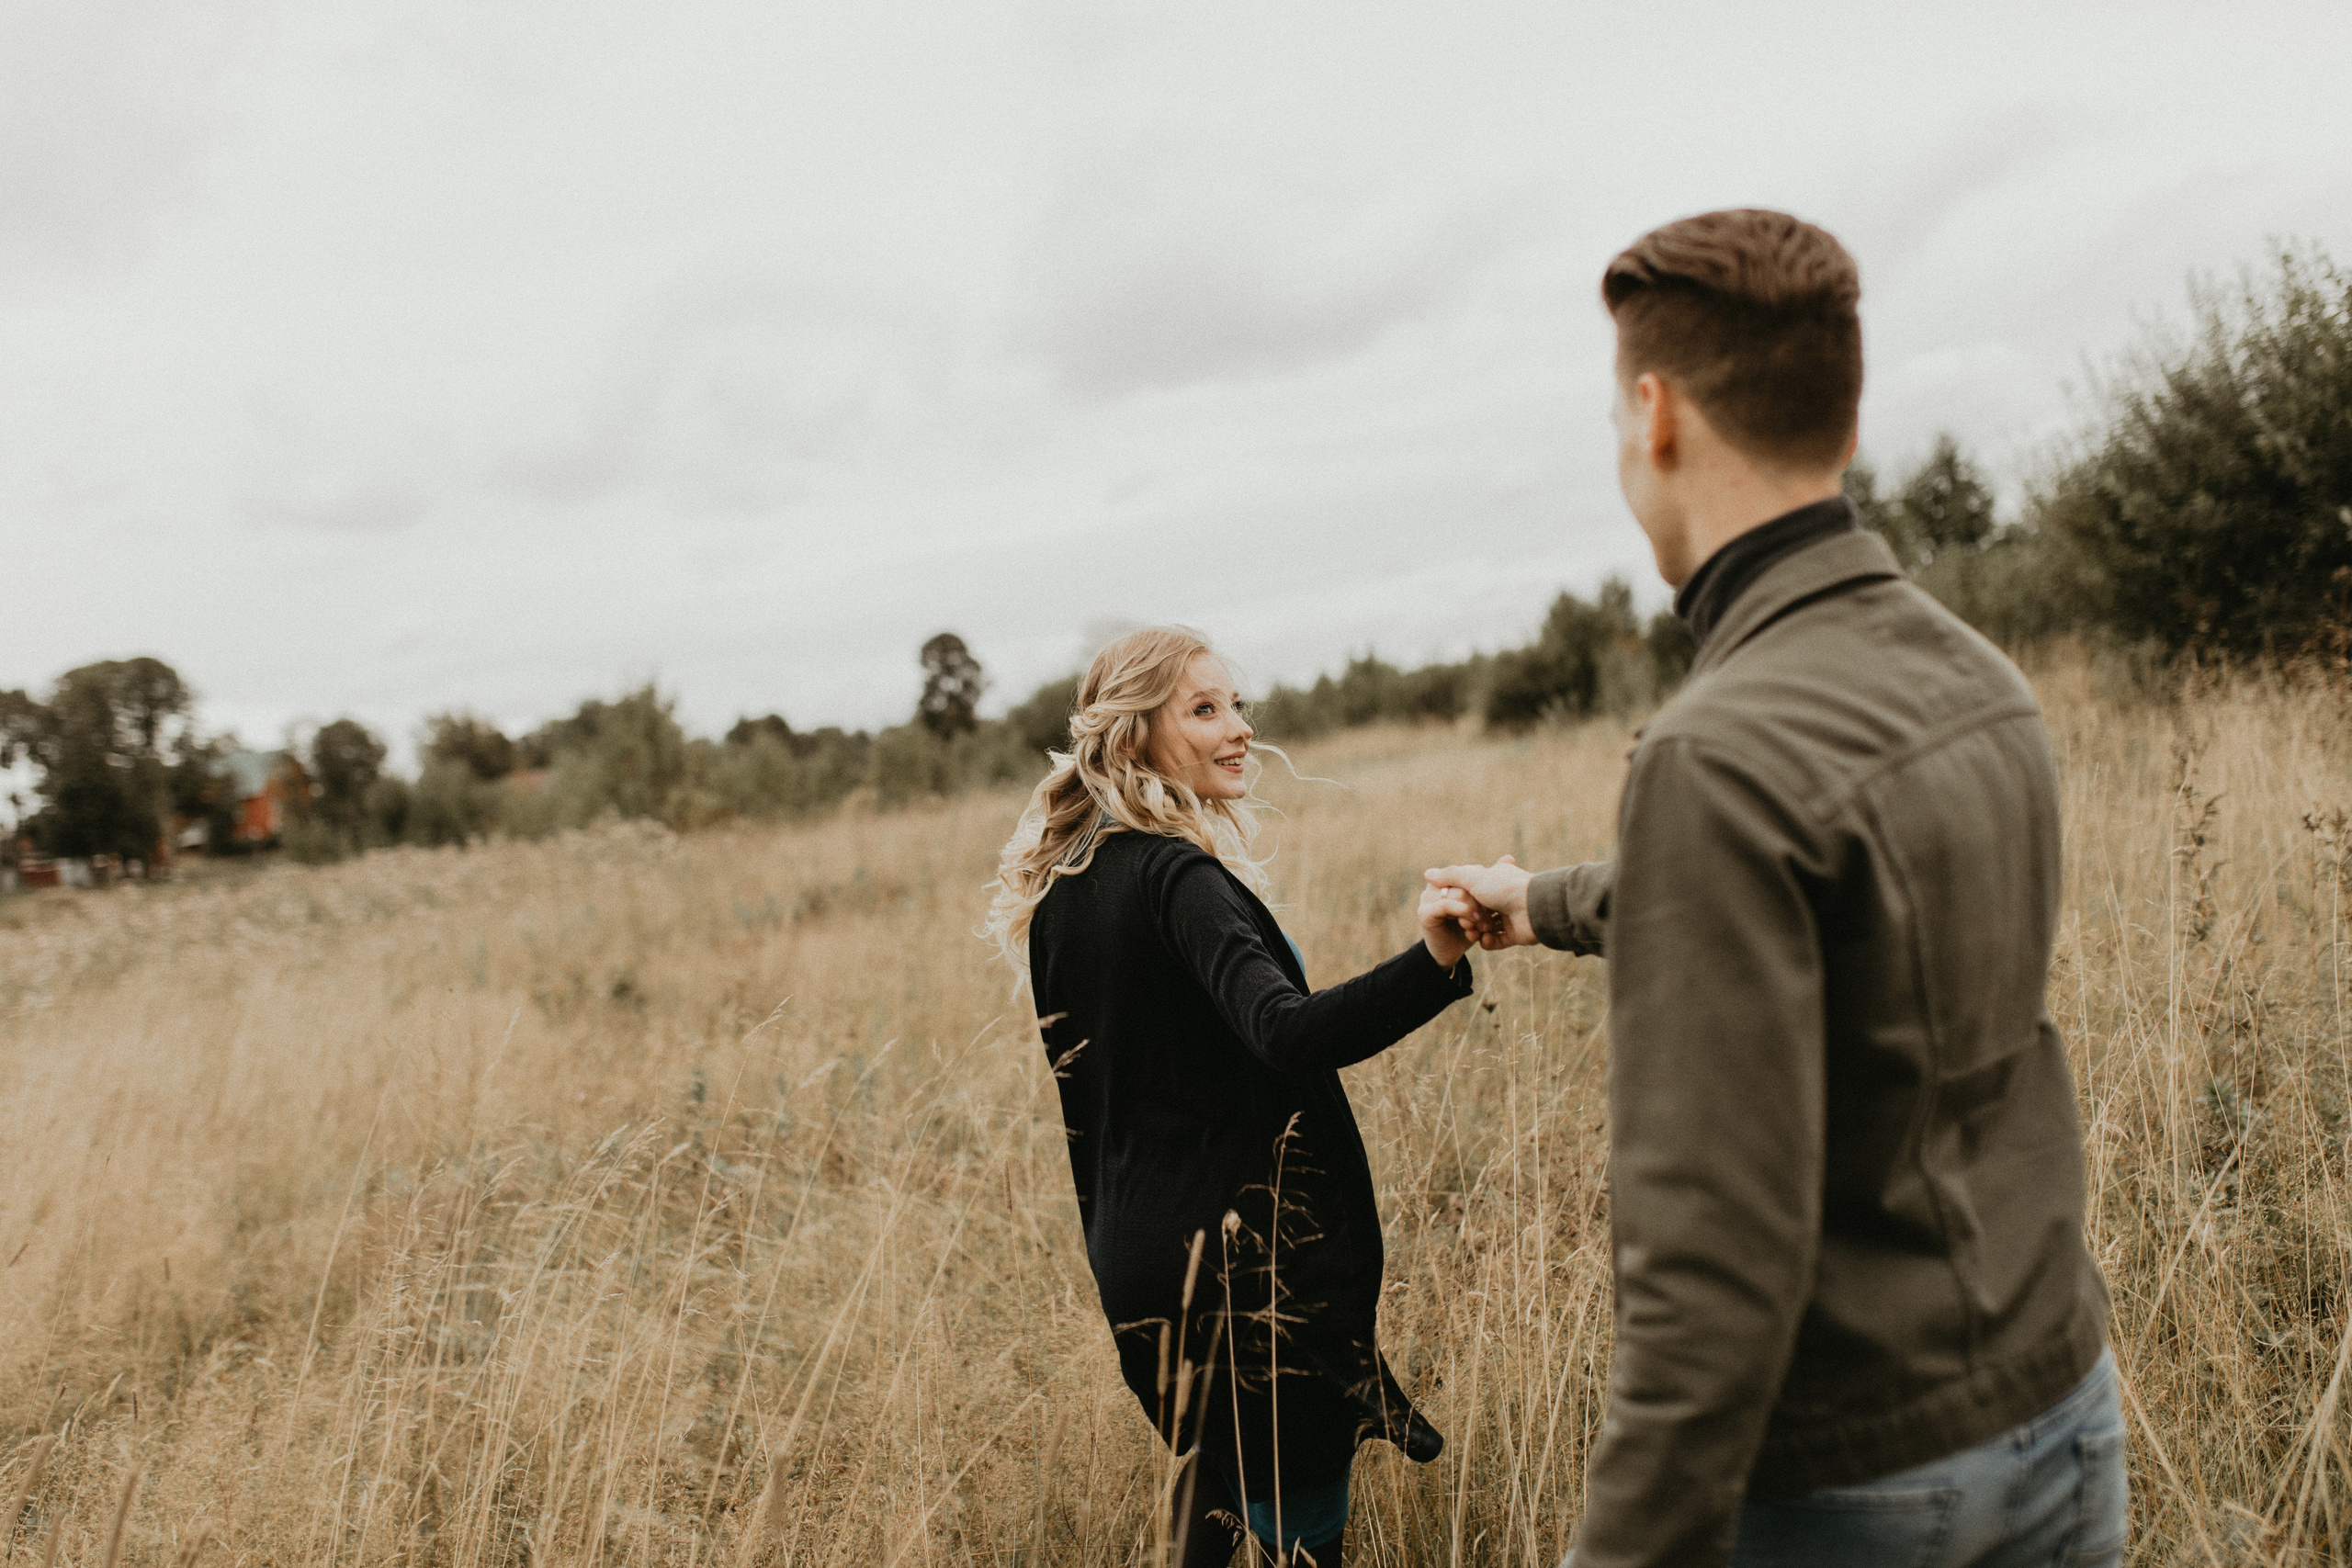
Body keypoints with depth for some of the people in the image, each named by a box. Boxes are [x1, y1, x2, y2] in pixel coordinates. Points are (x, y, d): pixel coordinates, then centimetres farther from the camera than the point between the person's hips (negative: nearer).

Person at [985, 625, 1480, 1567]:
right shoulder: (1176, 874, -18)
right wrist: (1432, 964, -46)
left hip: (1131, 1254, 9)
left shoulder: (1060, 881, 8)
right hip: (1243, 1251, -9)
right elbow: (1288, 1033, -34)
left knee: (1213, 1472, 25)